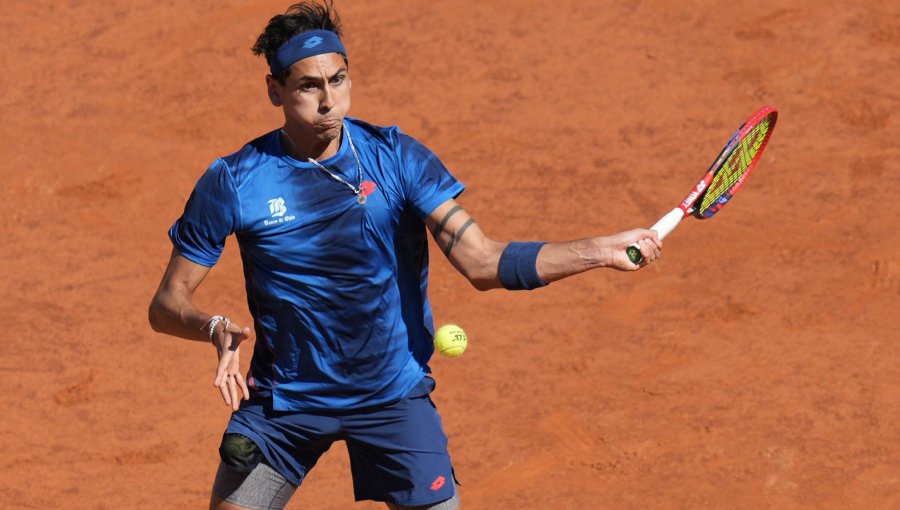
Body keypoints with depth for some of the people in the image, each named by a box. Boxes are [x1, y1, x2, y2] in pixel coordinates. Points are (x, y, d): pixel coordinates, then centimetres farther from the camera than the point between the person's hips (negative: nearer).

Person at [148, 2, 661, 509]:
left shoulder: (398, 158, -9)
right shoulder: (233, 182, -11)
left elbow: (484, 263, -15)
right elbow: (167, 304, -5)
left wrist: (600, 251, -25)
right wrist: (216, 327, -28)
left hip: (394, 395, 0)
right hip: (282, 403, 0)